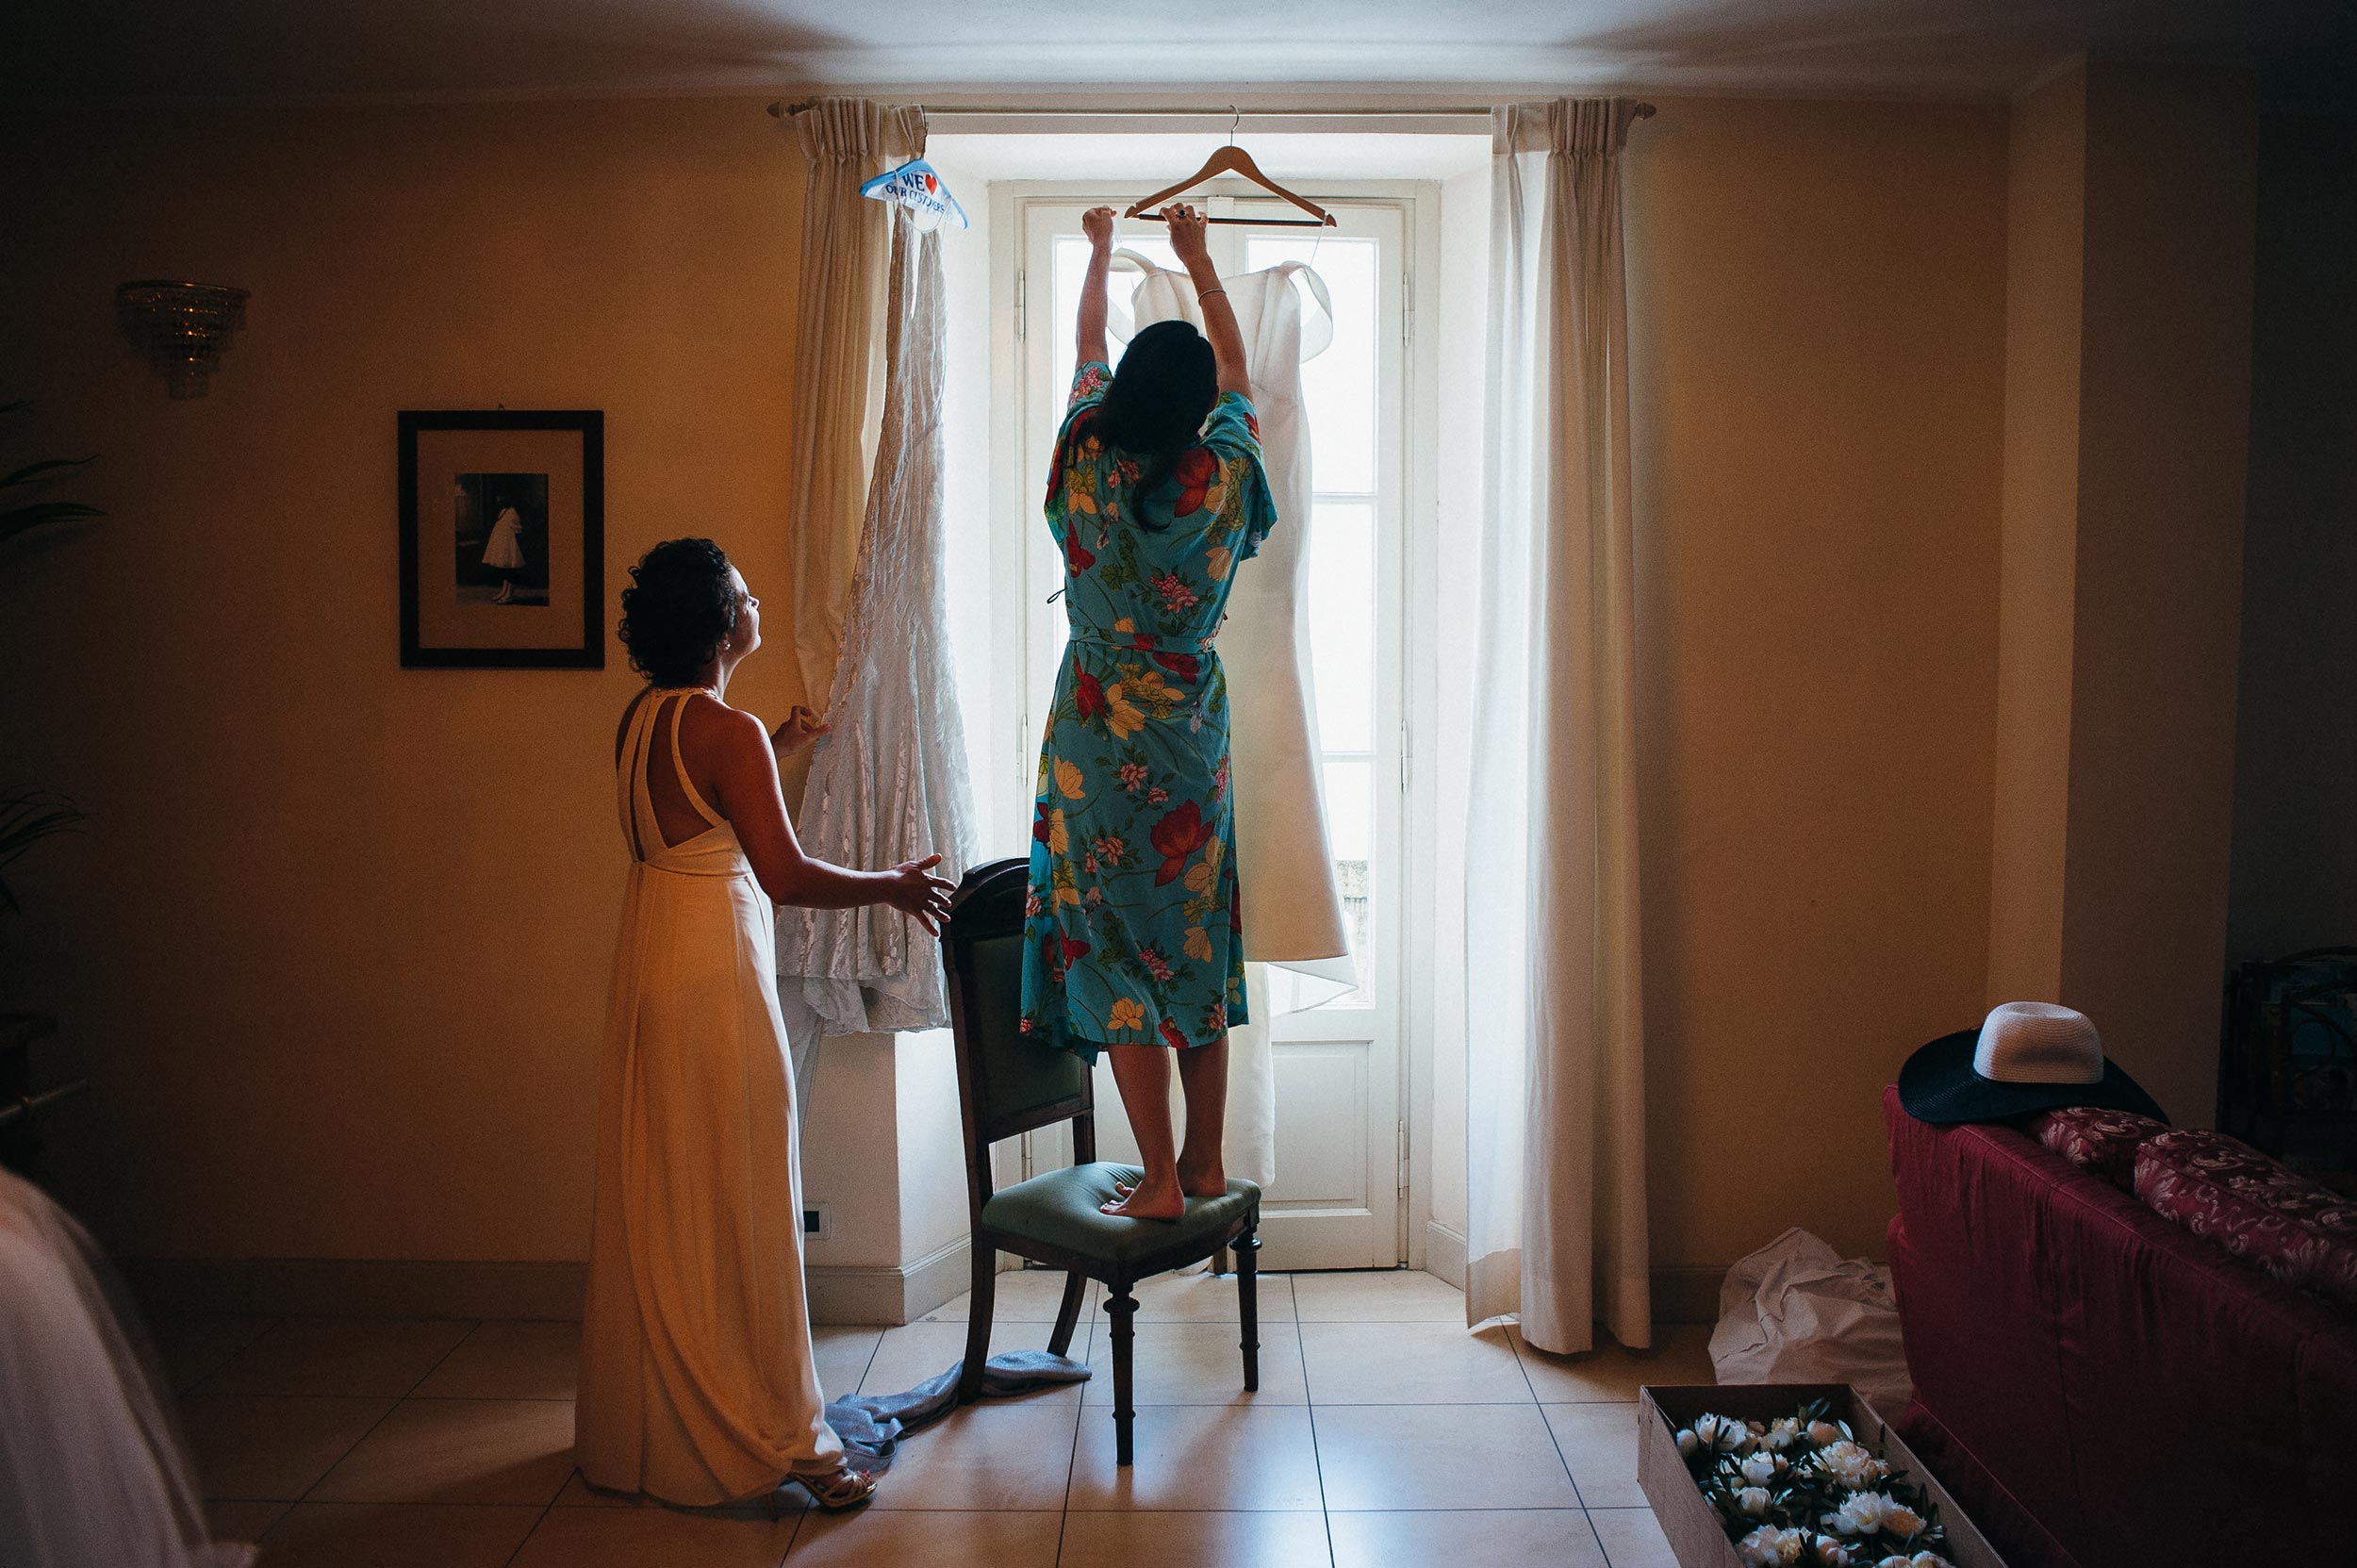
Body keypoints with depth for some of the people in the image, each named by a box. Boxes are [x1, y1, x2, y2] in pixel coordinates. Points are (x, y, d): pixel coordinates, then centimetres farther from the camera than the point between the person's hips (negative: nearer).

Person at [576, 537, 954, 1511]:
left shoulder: (641, 719, 9)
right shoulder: (729, 733, -17)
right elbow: (785, 874, -20)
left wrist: (775, 750, 26)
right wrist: (892, 887, -7)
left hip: (647, 963, 9)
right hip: (715, 967, -9)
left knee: (653, 1202, 16)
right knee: (734, 1203, -2)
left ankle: (647, 1421, 30)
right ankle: (775, 1437, 6)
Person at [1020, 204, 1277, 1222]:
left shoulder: (1088, 467, -8)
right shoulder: (1224, 479, -6)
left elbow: (1087, 351, 11)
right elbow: (1237, 370, 13)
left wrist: (1099, 251, 29)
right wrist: (1197, 259, 27)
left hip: (1099, 739, -2)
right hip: (1191, 735, 2)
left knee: (1115, 952, 1)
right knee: (1198, 942, 12)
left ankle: (1159, 1180, 0)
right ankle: (1205, 1163, 20)